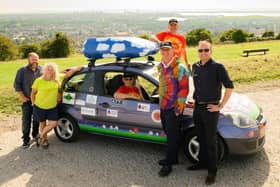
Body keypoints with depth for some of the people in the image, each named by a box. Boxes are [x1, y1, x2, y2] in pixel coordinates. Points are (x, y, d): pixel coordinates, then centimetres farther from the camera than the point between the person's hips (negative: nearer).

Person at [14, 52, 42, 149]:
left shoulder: (42, 70, -1)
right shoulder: (22, 70, -6)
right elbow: (17, 84, -4)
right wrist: (22, 97, -10)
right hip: (27, 101, -2)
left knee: (37, 119, 15)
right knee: (26, 121, 1)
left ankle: (35, 134, 34)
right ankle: (26, 139, 11)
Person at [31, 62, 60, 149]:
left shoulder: (56, 81, -3)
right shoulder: (39, 81, -10)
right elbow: (33, 93, -1)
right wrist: (33, 103, 0)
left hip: (53, 107, 3)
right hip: (40, 107, -2)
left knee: (53, 123, -4)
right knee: (43, 123, 12)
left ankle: (41, 136, 19)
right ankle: (44, 139, 34)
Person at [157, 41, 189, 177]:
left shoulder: (179, 68, -15)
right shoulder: (161, 67, 9)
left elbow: (184, 88, -17)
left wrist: (179, 107, -17)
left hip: (173, 108, -8)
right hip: (163, 106, 8)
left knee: (172, 136, 0)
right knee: (169, 134, 17)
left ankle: (168, 164, 9)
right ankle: (172, 158, 31)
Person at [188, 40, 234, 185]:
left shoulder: (217, 67, -12)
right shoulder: (195, 67, 7)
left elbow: (229, 86, -14)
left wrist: (221, 106, -14)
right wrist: (195, 100, 13)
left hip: (210, 108, -6)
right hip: (198, 107, 6)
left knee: (210, 141, 1)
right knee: (201, 138, 18)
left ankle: (212, 171, 12)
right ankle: (202, 162, 34)